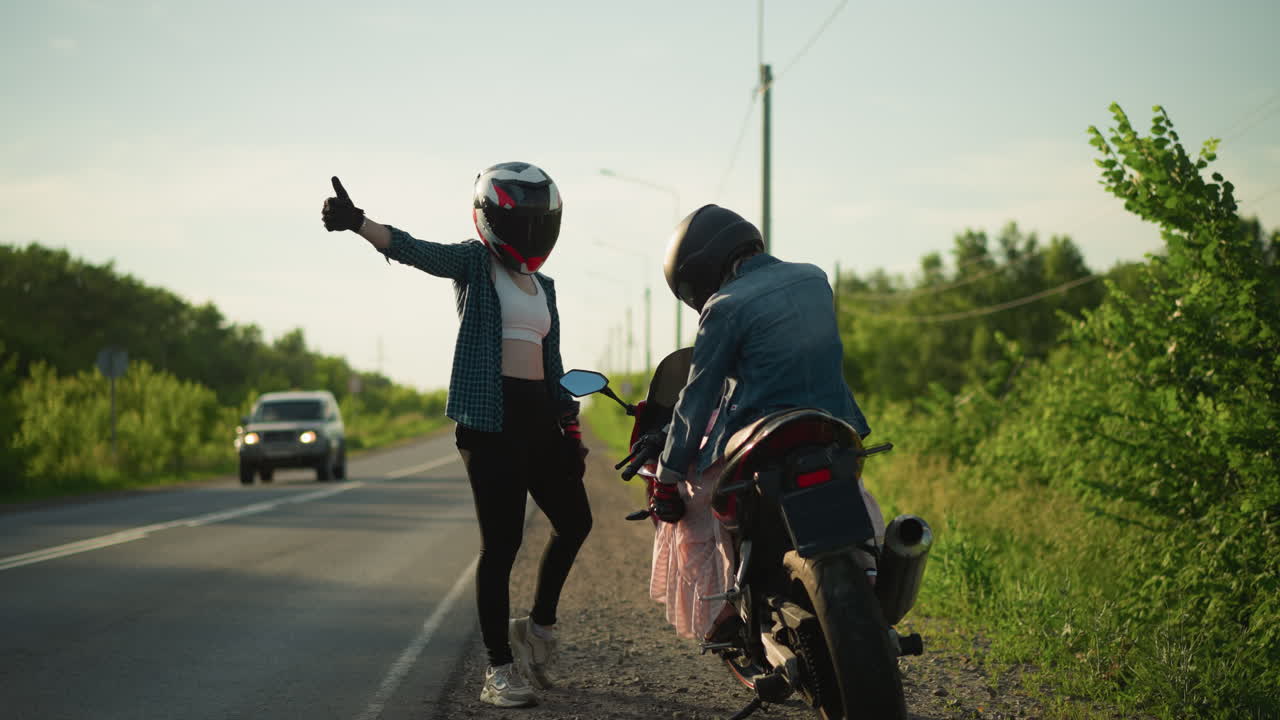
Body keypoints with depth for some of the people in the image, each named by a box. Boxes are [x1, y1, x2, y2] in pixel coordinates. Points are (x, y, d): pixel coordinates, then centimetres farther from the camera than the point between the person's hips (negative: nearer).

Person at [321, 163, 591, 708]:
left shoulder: (543, 286, 19)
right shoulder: (474, 262, -1)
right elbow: (416, 251, -19)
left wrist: (571, 427, 18)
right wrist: (357, 223, -37)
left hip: (539, 417, 7)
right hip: (490, 415, -7)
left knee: (574, 522, 13)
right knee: (502, 541, -8)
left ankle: (539, 625, 31)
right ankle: (500, 669, -2)